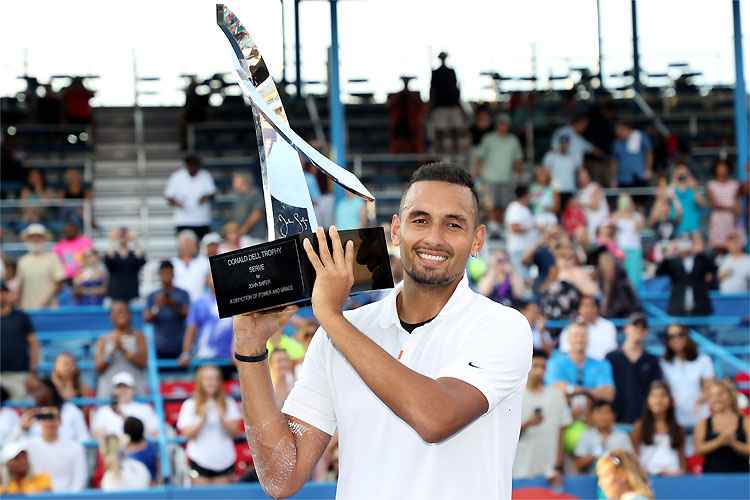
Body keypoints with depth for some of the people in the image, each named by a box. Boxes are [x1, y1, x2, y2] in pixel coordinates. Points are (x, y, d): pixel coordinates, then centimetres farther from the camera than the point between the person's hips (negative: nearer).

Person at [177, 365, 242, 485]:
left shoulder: (229, 404, 6)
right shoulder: (190, 405, 1)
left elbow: (234, 431, 0)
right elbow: (187, 433, -4)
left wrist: (221, 417, -15)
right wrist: (202, 418, -15)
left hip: (224, 460, 2)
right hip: (200, 460, -2)